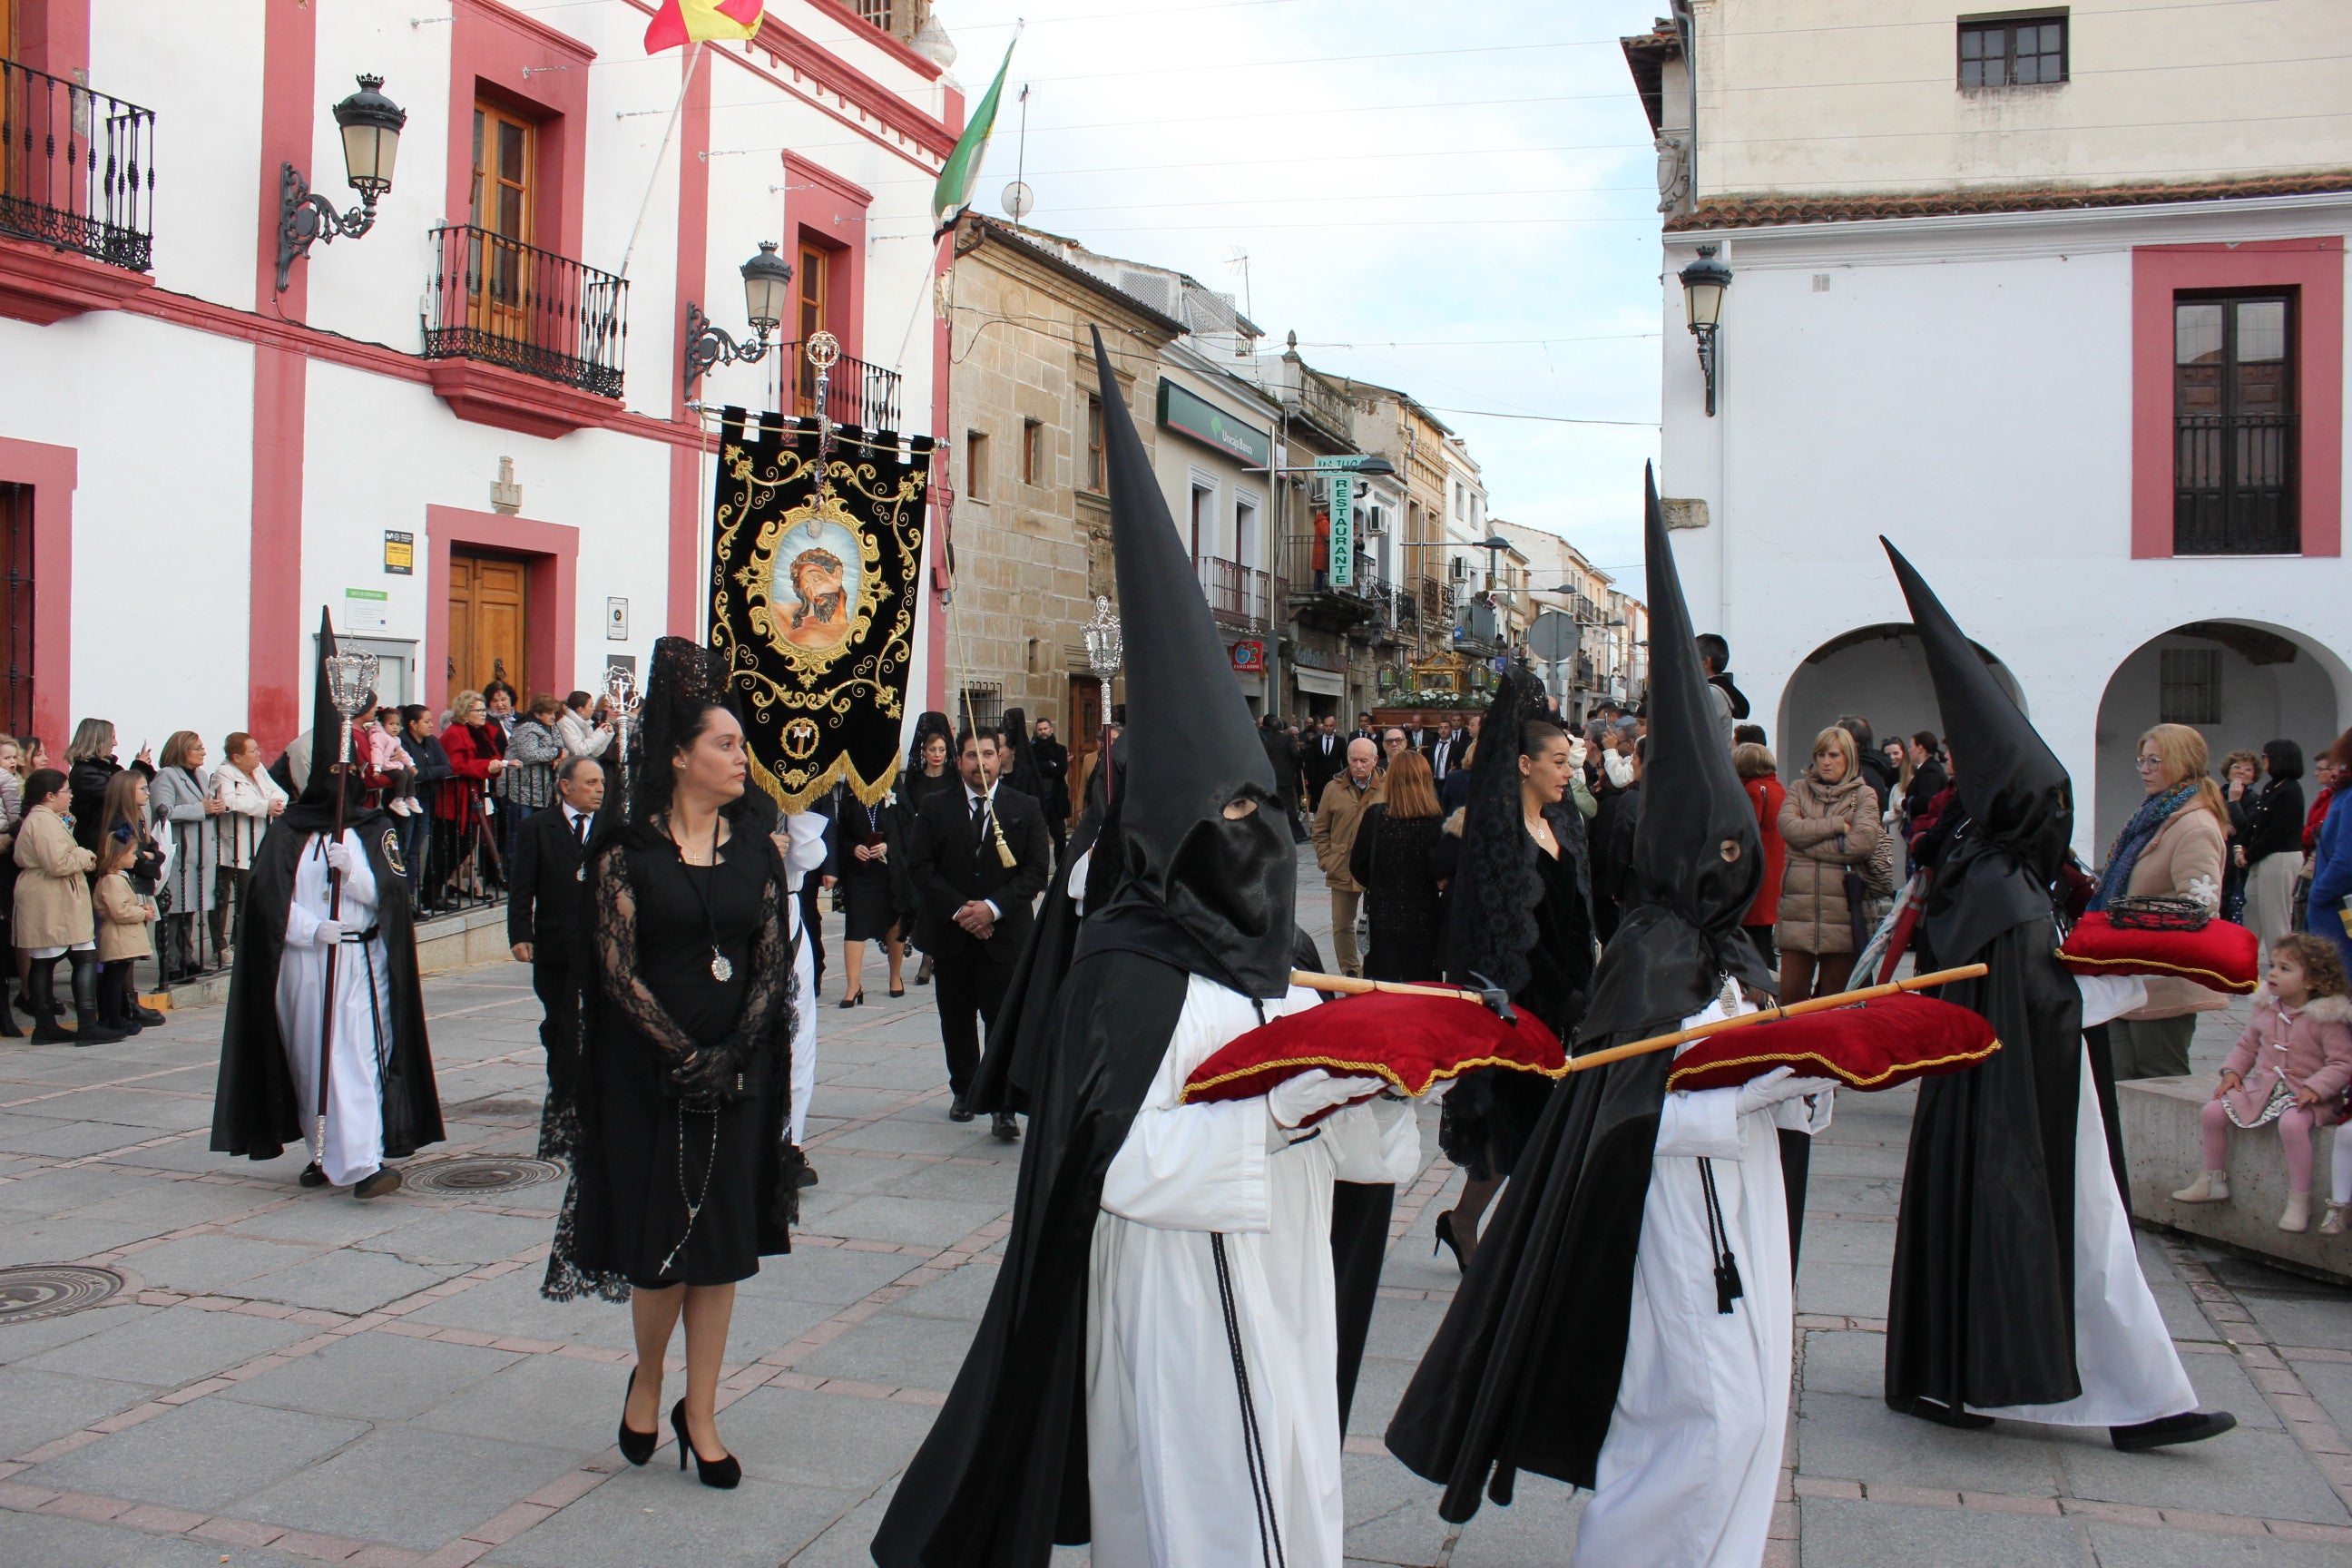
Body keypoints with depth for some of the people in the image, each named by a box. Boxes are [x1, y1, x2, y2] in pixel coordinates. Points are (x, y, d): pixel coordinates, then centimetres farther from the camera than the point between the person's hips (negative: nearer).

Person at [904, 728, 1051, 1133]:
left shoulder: (1025, 809, 3)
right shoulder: (936, 808, 5)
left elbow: (1036, 870, -2)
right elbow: (919, 865, -1)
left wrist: (993, 907, -14)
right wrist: (959, 910, -11)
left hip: (1005, 933, -2)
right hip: (949, 933, 2)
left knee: (1004, 1020, -7)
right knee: (957, 1019, 11)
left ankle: (1004, 1106, -4)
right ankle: (963, 1091, 28)